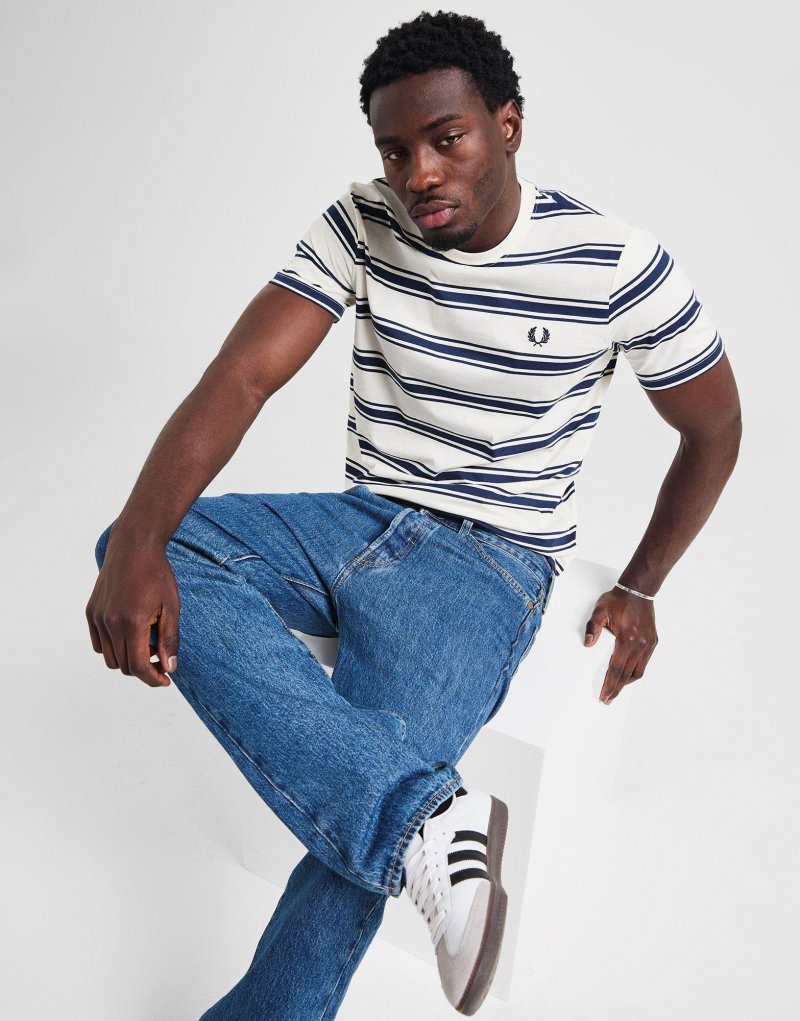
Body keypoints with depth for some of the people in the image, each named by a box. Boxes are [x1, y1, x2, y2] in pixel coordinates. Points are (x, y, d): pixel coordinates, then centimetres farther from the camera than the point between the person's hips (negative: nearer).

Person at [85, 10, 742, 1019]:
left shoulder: (615, 266, -9)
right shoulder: (361, 227, -2)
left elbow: (715, 427, 6)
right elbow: (238, 378, -13)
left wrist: (639, 587, 6)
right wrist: (140, 543, -30)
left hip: (489, 562, -4)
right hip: (360, 522, 4)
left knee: (357, 804, -27)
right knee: (130, 546, -22)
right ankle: (425, 821, -30)